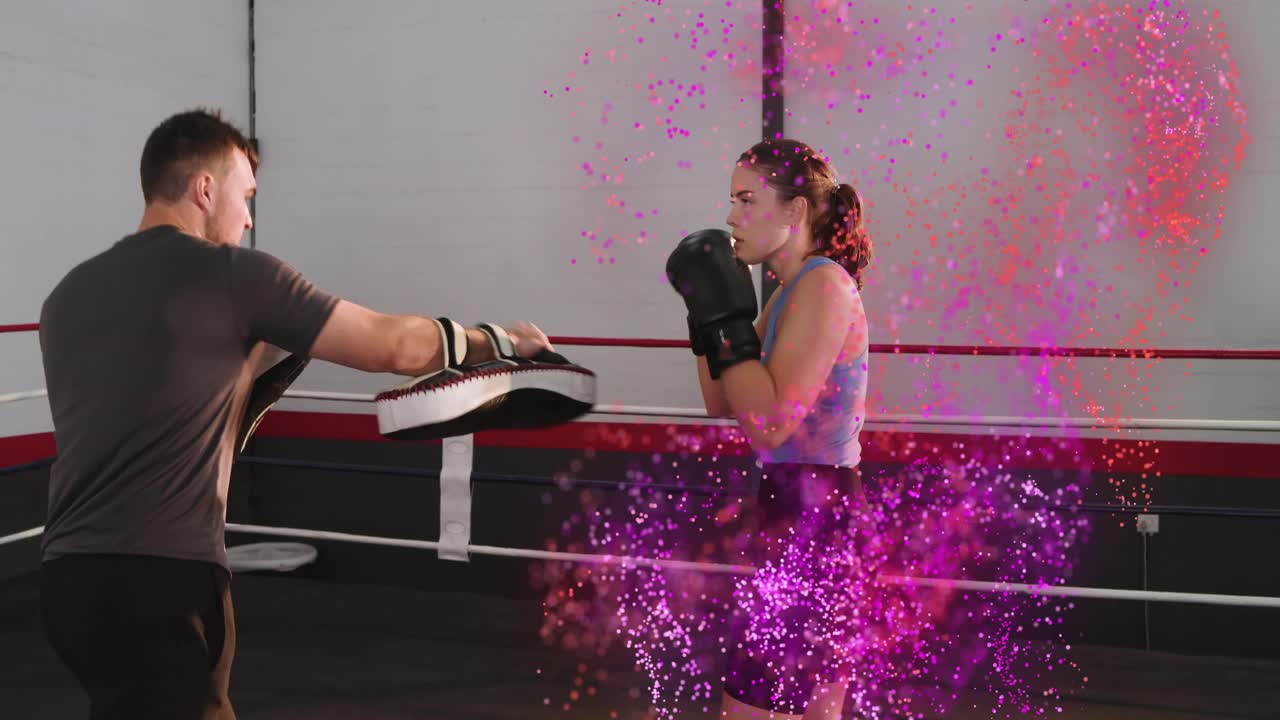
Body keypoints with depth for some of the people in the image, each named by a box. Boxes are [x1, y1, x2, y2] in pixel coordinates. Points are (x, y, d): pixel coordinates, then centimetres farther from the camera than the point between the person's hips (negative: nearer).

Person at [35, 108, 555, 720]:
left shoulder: (66, 296, 15)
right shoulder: (232, 273, -6)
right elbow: (395, 346, -2)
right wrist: (497, 341, 15)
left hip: (70, 574, 8)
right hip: (160, 580, -7)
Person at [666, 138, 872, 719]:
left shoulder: (824, 285, -16)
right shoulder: (791, 292, 13)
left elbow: (772, 423, -23)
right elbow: (722, 405, 17)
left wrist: (727, 320, -19)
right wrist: (709, 311, 7)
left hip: (812, 522, -10)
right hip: (805, 514, 10)